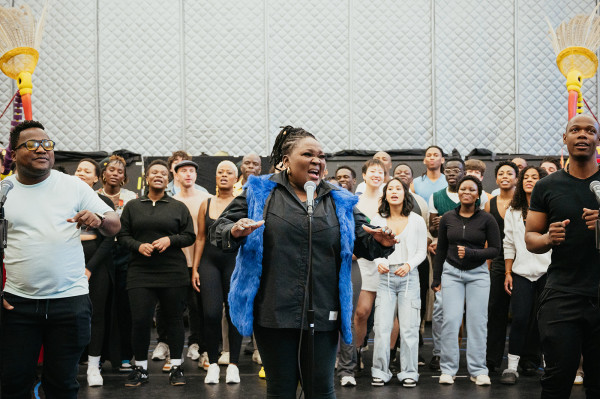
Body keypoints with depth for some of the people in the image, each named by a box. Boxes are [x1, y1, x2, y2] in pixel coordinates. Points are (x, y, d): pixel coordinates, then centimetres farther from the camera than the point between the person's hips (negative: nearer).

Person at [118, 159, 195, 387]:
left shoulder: (178, 207, 9)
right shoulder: (132, 206, 12)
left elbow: (190, 236, 7)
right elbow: (123, 235, 9)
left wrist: (170, 240, -10)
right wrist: (138, 246, -9)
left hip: (173, 273, 0)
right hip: (140, 273, 0)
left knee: (174, 318, 3)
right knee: (140, 319, -4)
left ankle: (176, 368, 13)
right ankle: (141, 369, 10)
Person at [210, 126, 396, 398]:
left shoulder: (339, 202, 13)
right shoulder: (259, 193, 5)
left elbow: (364, 245, 14)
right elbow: (218, 231, 4)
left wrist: (380, 243, -9)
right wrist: (234, 232, -19)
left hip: (322, 315, 2)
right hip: (274, 313, -2)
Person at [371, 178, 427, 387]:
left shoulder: (417, 221, 4)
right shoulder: (377, 221, 5)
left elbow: (421, 252, 5)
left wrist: (408, 265, -11)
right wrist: (379, 263, -10)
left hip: (409, 276, 0)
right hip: (385, 276, 1)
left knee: (409, 327, 0)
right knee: (382, 327, -2)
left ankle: (409, 372, 11)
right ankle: (380, 372, 10)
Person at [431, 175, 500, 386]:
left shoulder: (486, 219, -1)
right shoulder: (447, 218, 4)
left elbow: (495, 249, -2)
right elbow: (441, 250, 10)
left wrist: (470, 253, -16)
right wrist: (436, 278, 9)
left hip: (478, 274, -1)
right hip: (452, 273, 1)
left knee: (477, 321, -2)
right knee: (451, 320, -8)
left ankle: (478, 370, 7)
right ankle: (448, 369, 2)